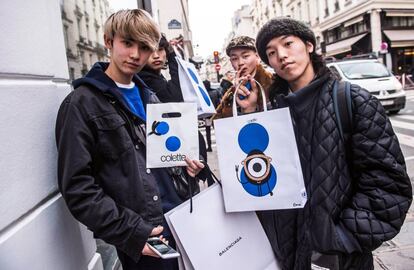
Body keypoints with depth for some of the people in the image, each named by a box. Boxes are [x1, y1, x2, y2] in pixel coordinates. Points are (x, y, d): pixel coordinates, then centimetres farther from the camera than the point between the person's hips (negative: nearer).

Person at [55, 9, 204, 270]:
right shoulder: (81, 104, -11)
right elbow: (77, 186, -16)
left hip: (180, 218, 7)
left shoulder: (149, 97, 10)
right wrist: (129, 231, -20)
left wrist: (183, 162, -1)